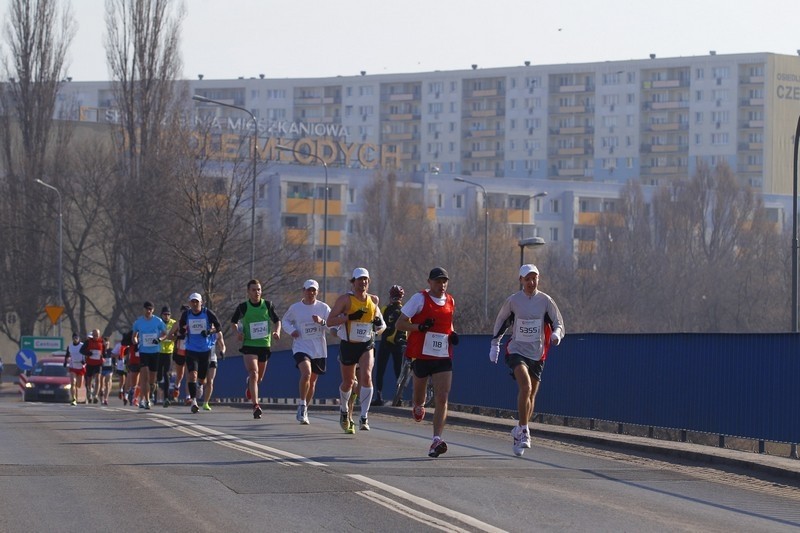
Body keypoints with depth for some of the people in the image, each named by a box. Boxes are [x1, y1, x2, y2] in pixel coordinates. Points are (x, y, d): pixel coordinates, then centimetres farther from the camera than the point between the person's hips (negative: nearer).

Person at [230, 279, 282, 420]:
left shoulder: (268, 305, 1)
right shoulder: (243, 307, -4)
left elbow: (277, 320, 13)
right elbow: (233, 321, 11)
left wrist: (277, 331, -7)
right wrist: (238, 332, -7)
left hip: (264, 345, 3)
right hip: (249, 345, -3)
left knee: (259, 378, 15)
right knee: (253, 374, -20)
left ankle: (249, 384, 52)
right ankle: (255, 405, -25)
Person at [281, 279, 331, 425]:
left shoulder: (323, 308, 1)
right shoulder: (295, 308, 2)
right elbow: (285, 321, 17)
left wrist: (322, 322, -24)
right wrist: (291, 330, -3)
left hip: (319, 350, 2)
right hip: (301, 346, -2)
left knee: (312, 381, 12)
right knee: (306, 373, -27)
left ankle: (304, 410, 29)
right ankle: (302, 405, -15)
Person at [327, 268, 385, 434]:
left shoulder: (373, 301, 4)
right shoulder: (345, 299, -7)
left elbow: (382, 325, 17)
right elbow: (330, 321, -12)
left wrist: (379, 325, -8)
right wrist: (349, 317, -25)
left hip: (366, 345, 1)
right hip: (348, 345, -1)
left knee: (366, 376, -21)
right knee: (348, 382, 11)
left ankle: (364, 418, -20)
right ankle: (344, 411, 42)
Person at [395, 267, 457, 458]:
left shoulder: (450, 301, 9)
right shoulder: (420, 299, -7)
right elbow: (400, 324, -7)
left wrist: (453, 334, 7)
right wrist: (420, 326, -22)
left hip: (443, 358, 3)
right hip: (421, 355, -3)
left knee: (442, 399, -12)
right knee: (419, 396, 15)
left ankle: (437, 440, -16)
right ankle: (418, 406, 54)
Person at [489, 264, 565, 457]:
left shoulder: (545, 301, 0)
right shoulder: (512, 301, 0)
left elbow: (558, 323, 3)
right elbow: (500, 322, 14)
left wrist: (556, 334, -19)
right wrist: (495, 345, 14)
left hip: (537, 354, 2)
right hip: (517, 351, -2)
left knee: (531, 396, 7)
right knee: (525, 386, -25)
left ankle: (520, 433, 25)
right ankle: (524, 431, -22)